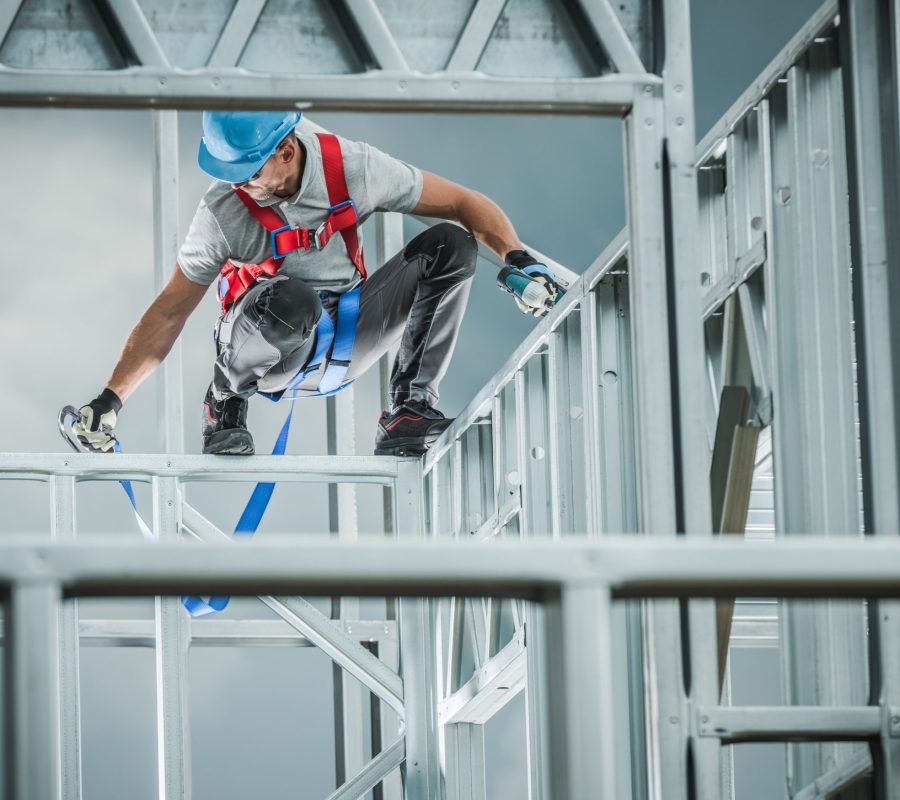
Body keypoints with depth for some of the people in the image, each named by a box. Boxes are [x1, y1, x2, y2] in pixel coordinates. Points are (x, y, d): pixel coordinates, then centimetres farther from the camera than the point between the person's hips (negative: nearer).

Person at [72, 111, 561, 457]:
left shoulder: (353, 168, -16)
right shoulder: (223, 213, -20)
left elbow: (466, 204, -8)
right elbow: (170, 311, -13)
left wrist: (518, 261, -23)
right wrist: (110, 399, -18)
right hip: (266, 348, -3)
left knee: (450, 244, -17)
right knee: (290, 300, -40)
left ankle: (408, 411, -12)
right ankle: (226, 399, -10)